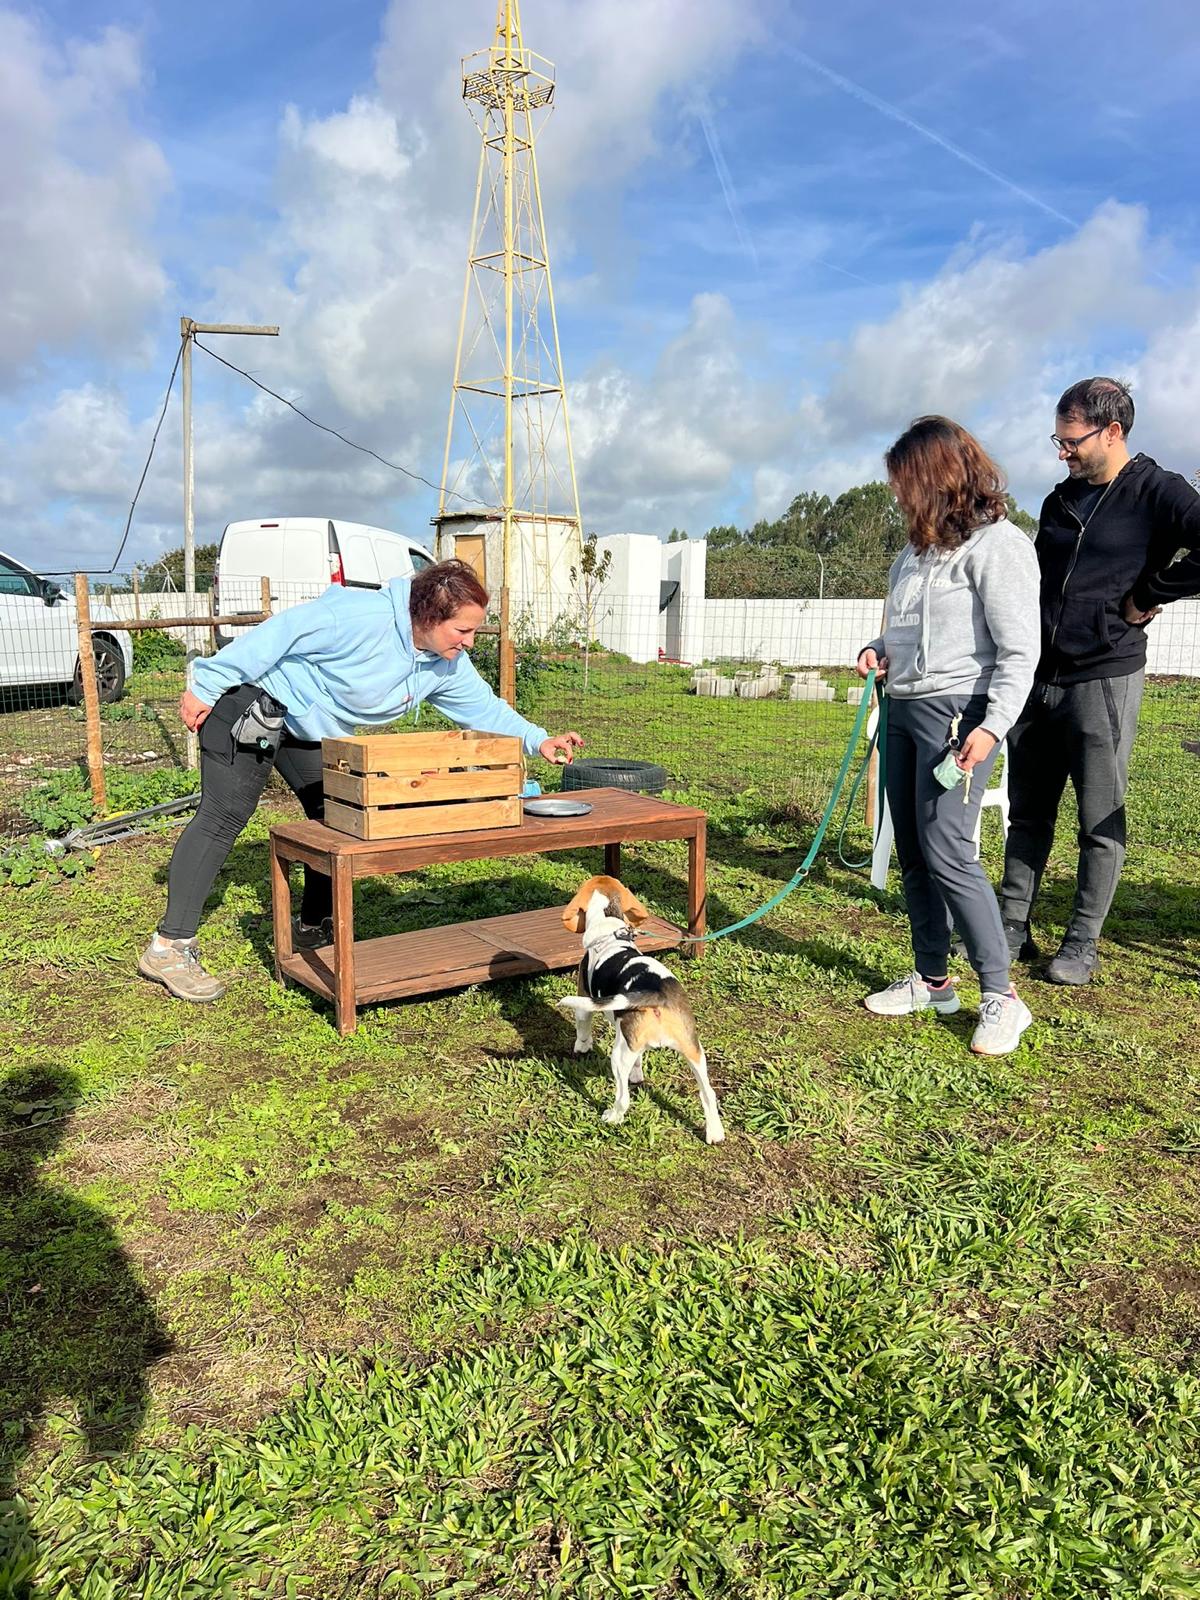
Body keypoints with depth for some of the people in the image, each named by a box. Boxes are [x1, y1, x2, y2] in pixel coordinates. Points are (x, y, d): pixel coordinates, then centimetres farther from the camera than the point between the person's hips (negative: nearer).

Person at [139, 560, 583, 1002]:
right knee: (224, 816, -12)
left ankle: (314, 927, 21)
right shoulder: (364, 617, -32)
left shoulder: (447, 667, -5)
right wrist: (206, 687, -25)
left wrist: (538, 740, -11)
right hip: (253, 702, -9)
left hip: (309, 733, 9)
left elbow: (484, 708, 4)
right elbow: (282, 632, -28)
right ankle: (169, 948, -10)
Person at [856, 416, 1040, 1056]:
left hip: (956, 713, -8)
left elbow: (1019, 650, -14)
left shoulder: (997, 543, -9)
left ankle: (1001, 996, -1)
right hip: (903, 709, 9)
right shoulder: (920, 546, 16)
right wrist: (878, 649, 6)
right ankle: (931, 980, 21)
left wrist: (992, 726, -23)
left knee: (946, 852, -13)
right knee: (913, 854, 9)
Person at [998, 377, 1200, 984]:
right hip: (1037, 678, 6)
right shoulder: (1060, 500, 14)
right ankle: (1013, 927, 19)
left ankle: (1081, 945, 12)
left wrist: (1146, 595, -13)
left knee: (1100, 822, 3)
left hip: (1103, 679, -6)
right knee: (1027, 814, 10)